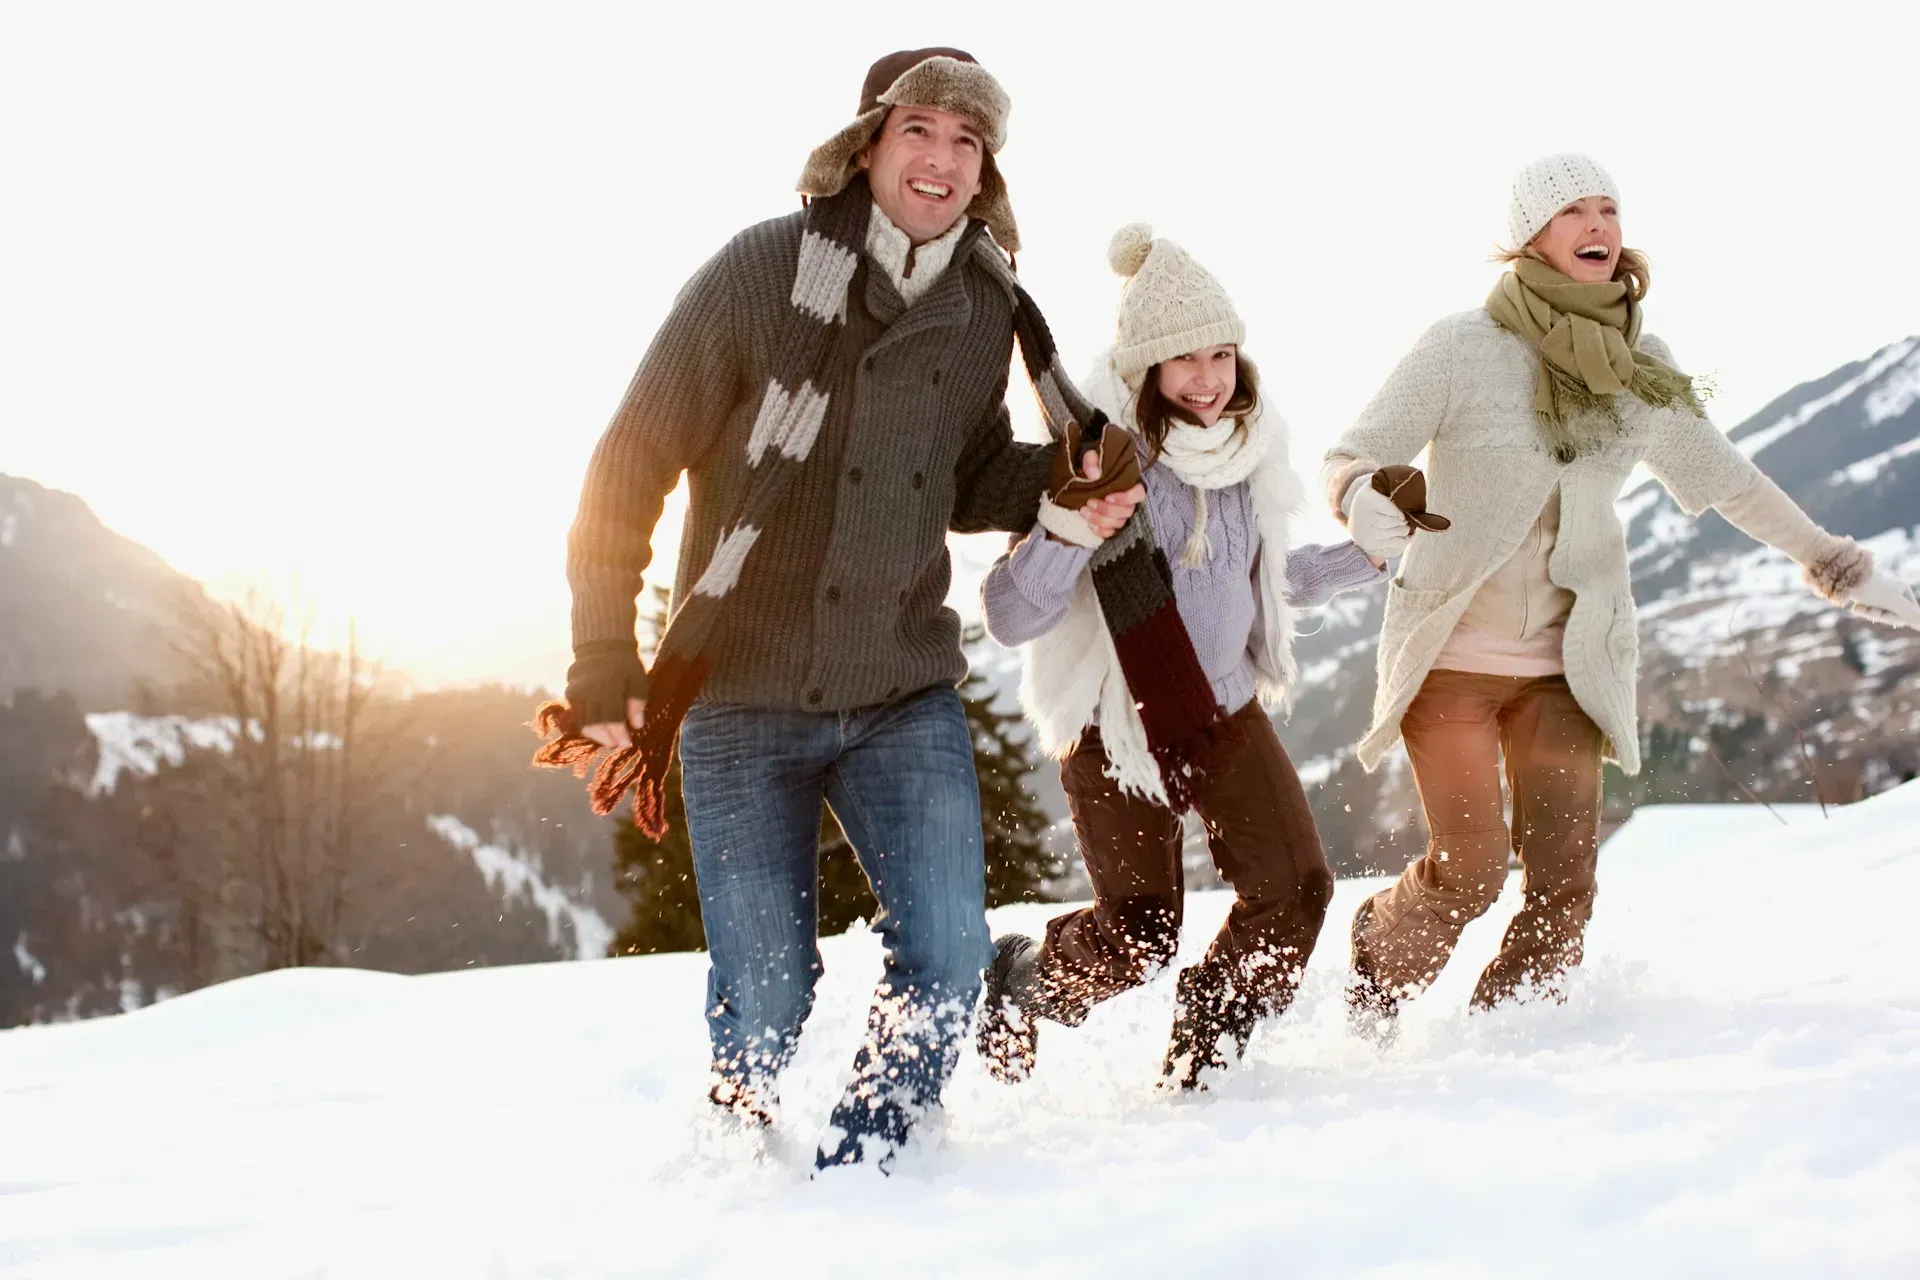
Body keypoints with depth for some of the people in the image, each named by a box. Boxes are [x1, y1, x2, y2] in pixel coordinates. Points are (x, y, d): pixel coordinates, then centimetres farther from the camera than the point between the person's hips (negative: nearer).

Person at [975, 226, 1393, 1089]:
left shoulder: (1246, 447, 0)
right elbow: (1011, 617, -23)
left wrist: (1366, 555, 11)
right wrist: (1065, 531, -40)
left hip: (1226, 700, 6)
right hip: (1114, 716, -5)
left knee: (1293, 891, -5)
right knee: (1137, 936, -4)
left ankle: (1199, 1066, 18)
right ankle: (1017, 980, 29)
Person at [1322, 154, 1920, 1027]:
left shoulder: (1639, 364, 5)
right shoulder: (1465, 347, -8)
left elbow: (1723, 476, 18)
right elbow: (1352, 455, -10)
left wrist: (1838, 565, 23)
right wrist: (1362, 500, -35)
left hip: (1567, 662, 4)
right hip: (1453, 652, -4)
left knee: (1563, 882, -5)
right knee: (1468, 870, -10)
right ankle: (1380, 960, 21)